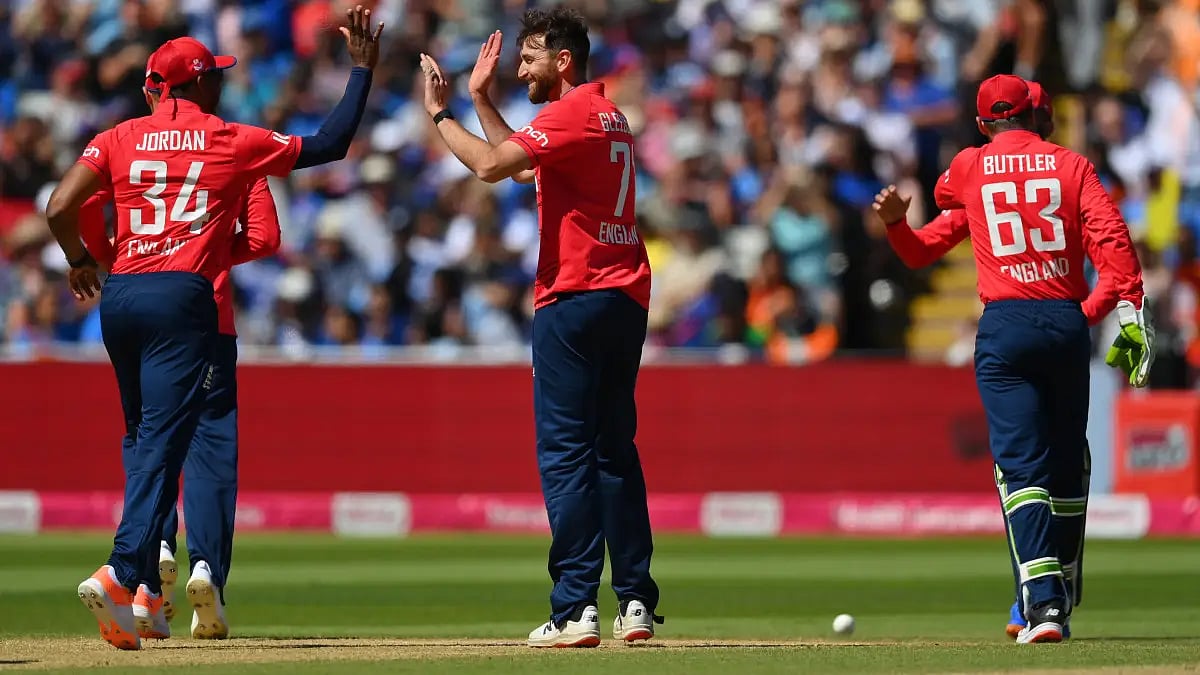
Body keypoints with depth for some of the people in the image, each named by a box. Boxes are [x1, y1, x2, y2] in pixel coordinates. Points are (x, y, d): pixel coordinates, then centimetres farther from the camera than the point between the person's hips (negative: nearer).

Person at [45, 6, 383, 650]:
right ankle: (120, 572, -27)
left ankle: (145, 583, 13)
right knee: (164, 441, -9)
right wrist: (362, 69, 23)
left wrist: (79, 262, 20)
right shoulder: (236, 142, 5)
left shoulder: (120, 138, 10)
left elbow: (60, 207, 1)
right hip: (183, 297, -4)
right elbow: (330, 144, 14)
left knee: (141, 439, 17)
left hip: (118, 297, 4)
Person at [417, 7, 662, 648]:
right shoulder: (608, 115, 19)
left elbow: (491, 165, -20)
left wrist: (439, 114, -7)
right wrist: (480, 99, 27)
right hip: (626, 299, 9)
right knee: (615, 451, 13)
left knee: (564, 452, -8)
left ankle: (576, 608, -13)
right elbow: (522, 162, 28)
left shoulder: (570, 113, -10)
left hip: (574, 297, -9)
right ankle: (635, 602, 11)